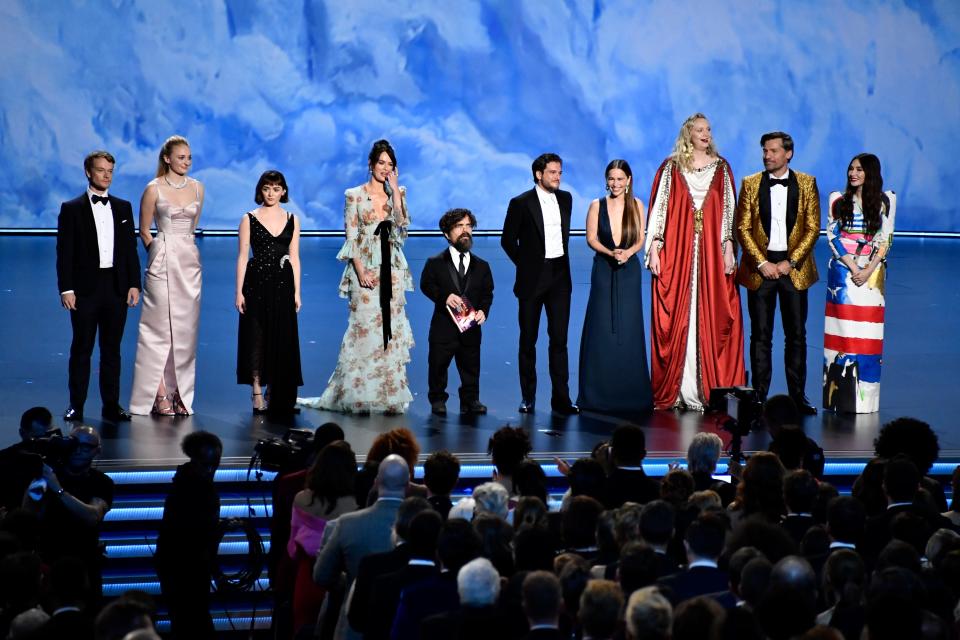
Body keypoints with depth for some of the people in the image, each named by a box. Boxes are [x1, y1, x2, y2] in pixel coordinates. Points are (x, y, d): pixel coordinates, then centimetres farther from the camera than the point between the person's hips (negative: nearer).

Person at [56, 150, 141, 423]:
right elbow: (64, 252, -3)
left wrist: (134, 284, 3)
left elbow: (131, 248, 11)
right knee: (81, 349, 1)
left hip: (116, 287, 3)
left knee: (112, 349, 6)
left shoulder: (123, 208, 11)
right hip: (85, 288, -3)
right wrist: (66, 289, -10)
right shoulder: (72, 209, 1)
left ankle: (111, 405, 11)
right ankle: (76, 405, 5)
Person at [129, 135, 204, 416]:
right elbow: (144, 231, 3)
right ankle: (159, 394, -3)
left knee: (185, 329, 5)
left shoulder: (197, 188, 9)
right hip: (163, 263, -5)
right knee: (160, 327, -5)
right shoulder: (154, 189, -5)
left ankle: (180, 393, 9)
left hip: (189, 261, 5)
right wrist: (160, 253, 8)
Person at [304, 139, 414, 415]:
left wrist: (394, 189, -9)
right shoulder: (355, 196, 1)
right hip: (365, 267, -3)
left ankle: (389, 395, 7)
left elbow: (402, 224, -9)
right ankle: (359, 395, 3)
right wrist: (361, 271, -12)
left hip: (391, 269, 3)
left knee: (391, 327, 3)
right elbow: (351, 238, -3)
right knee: (364, 328, -5)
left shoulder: (397, 193, 9)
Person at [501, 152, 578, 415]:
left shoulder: (565, 199, 7)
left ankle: (561, 398, 2)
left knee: (559, 339, 0)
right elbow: (508, 240, 1)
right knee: (528, 340, 6)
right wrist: (525, 264, 3)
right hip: (532, 279, -3)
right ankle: (528, 397, 13)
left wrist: (561, 259, 13)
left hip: (559, 275, 3)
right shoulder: (521, 203, -7)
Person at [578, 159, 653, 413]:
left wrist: (627, 252, -16)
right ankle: (600, 393, 2)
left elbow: (640, 239, 4)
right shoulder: (597, 206, 2)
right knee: (601, 329, -2)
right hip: (604, 270, -1)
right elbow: (591, 238, -2)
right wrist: (610, 252, -18)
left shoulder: (636, 206, 4)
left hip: (629, 270, 1)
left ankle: (629, 391, 7)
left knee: (629, 329, 1)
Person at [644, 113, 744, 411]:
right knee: (676, 319, -3)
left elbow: (728, 210, 10)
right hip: (676, 253, -1)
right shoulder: (671, 167, 6)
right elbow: (659, 207, 3)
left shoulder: (720, 168, 11)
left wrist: (728, 249, 1)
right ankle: (673, 391, 0)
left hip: (712, 253, 1)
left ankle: (712, 389, 1)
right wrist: (654, 249, -4)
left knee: (713, 319, -2)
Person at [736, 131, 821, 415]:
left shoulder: (807, 184, 4)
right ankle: (759, 395, 5)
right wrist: (762, 263, -10)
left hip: (794, 267, 0)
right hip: (760, 266, 0)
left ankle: (798, 395, 10)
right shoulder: (750, 184, 4)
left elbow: (813, 228, 1)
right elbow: (742, 228, 1)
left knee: (796, 334, 3)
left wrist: (791, 262, -9)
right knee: (760, 335, 1)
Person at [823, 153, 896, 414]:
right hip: (842, 272, 0)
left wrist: (869, 270, -10)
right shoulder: (838, 200, 8)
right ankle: (841, 395, -2)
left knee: (868, 335, -2)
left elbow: (885, 239, 2)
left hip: (872, 272, 0)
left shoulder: (886, 200, 6)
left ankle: (865, 398, 1)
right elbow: (833, 236, 1)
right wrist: (853, 267, -10)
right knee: (843, 332, -4)